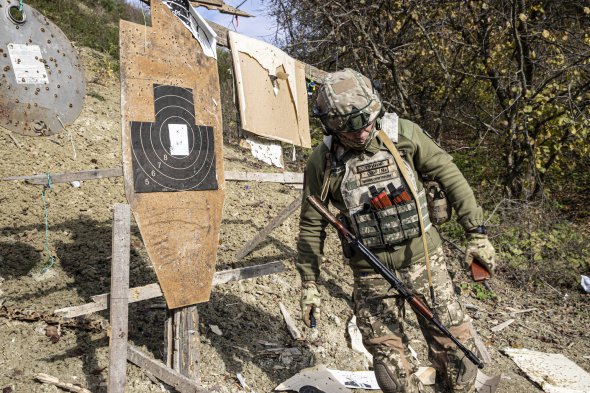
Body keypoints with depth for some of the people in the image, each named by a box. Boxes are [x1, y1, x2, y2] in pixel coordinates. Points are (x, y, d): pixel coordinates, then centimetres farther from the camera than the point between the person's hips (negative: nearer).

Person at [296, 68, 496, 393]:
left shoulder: (403, 134, -8)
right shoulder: (322, 163, -7)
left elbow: (449, 176, 1)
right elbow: (311, 227, 1)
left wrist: (476, 233, -1)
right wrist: (309, 285, 3)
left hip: (424, 259, 1)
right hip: (372, 274, 0)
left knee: (454, 345, 9)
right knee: (392, 365, 6)